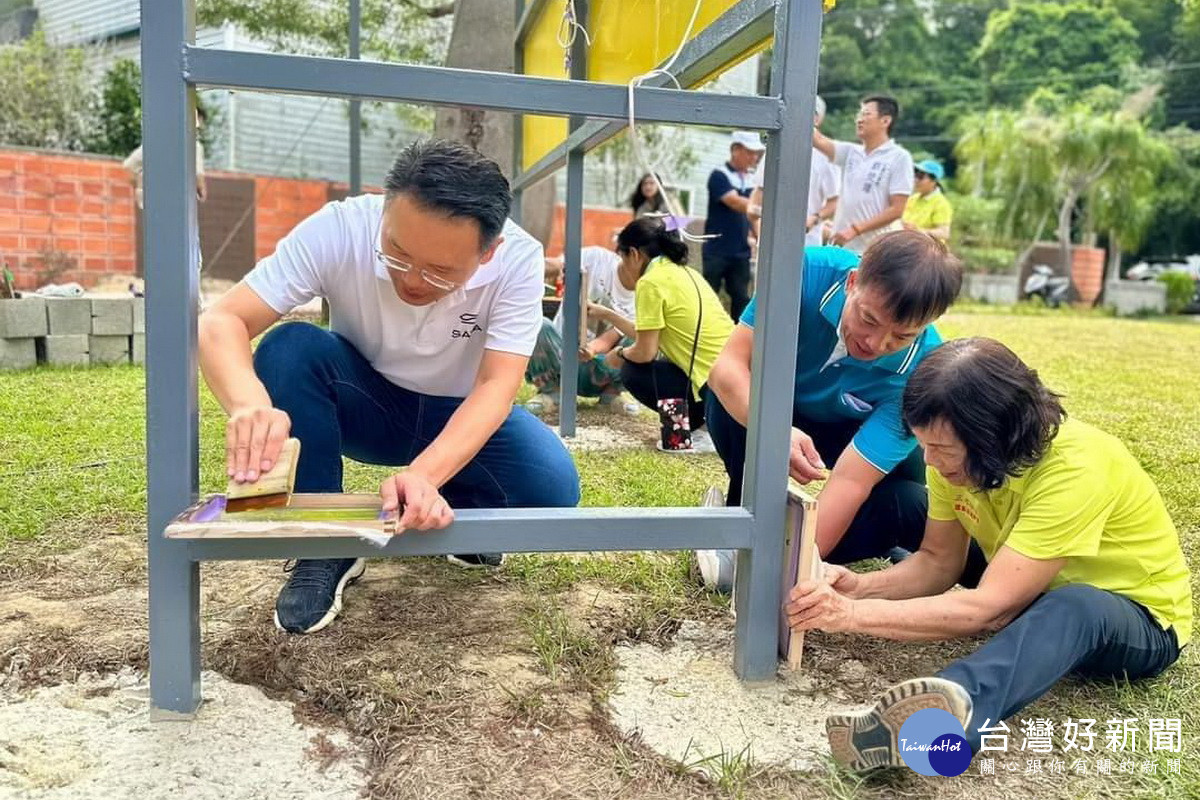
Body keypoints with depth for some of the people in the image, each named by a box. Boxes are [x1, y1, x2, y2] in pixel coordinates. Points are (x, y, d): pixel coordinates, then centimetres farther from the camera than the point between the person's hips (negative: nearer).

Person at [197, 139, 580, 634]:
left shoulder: (518, 260, -26)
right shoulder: (338, 230, -27)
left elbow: (496, 386, -31)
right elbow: (221, 322, -29)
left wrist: (424, 474, -49)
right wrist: (250, 404, -52)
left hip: (462, 415, 0)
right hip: (365, 405, 1)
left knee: (552, 489, -28)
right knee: (288, 348, -31)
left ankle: (459, 510, 7)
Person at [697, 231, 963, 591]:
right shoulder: (809, 272, -33)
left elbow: (850, 480, -37)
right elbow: (728, 365, -35)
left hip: (859, 435, 0)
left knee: (912, 507, -24)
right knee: (729, 395, -31)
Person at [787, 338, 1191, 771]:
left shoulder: (1073, 469, -35)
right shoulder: (959, 455, -15)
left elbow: (987, 609, -40)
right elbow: (940, 562, -7)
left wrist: (852, 613, -44)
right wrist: (861, 586, -26)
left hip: (1139, 620, -7)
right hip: (1036, 594, 8)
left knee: (1073, 608, -44)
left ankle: (952, 708, -67)